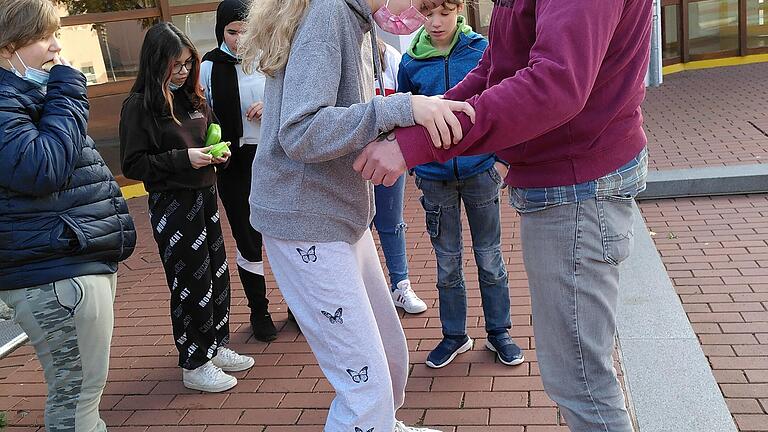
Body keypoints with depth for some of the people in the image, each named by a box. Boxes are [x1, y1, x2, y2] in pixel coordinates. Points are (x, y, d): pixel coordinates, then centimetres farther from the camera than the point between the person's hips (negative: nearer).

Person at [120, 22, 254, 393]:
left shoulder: (192, 97, 8)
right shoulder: (139, 106, -12)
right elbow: (133, 164, -15)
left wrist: (218, 152, 1)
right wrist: (183, 158, -22)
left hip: (205, 195, 7)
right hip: (172, 205, -7)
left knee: (217, 274, 14)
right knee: (191, 283, 0)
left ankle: (216, 347, 31)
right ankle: (194, 366, 15)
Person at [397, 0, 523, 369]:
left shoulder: (481, 50, -6)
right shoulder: (411, 61, 0)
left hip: (479, 169, -1)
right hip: (434, 176, 2)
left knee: (490, 256, 10)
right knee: (447, 261, 11)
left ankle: (499, 332, 26)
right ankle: (454, 335, 27)